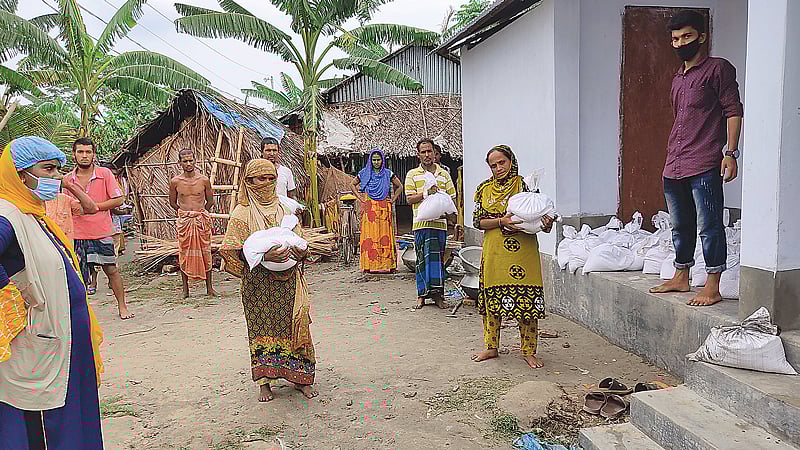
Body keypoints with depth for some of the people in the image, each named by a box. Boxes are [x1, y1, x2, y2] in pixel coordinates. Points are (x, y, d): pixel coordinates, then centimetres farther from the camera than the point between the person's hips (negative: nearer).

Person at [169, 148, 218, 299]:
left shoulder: (204, 180, -1)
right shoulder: (175, 182, 1)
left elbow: (210, 201, 11)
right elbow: (172, 202, 14)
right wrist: (184, 213, 11)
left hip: (202, 220, 0)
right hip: (183, 221, 0)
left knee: (205, 252, 3)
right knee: (184, 253, 3)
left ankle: (209, 286, 10)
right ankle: (185, 287, 12)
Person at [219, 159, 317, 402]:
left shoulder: (283, 209, 12)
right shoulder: (242, 213, -1)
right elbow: (232, 250, -8)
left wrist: (301, 252, -8)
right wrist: (264, 255, -21)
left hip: (287, 280, 3)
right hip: (258, 283, -3)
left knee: (293, 324, 2)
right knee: (261, 326, 0)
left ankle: (300, 377, 13)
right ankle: (264, 381, 12)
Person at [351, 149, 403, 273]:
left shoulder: (388, 174, 8)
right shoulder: (364, 173, 8)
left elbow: (399, 186, 17)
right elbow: (353, 185, 19)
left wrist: (393, 199, 7)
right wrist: (361, 198, 8)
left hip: (384, 208, 0)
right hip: (369, 208, 0)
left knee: (385, 235, -3)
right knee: (370, 235, -4)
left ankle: (386, 265, -1)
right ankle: (370, 265, -2)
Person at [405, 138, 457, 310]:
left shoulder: (444, 174, 13)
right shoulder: (412, 174, 8)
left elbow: (452, 197, 13)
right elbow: (409, 199, 0)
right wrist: (426, 193, -14)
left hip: (439, 223, 1)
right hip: (421, 223, -1)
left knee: (437, 257, 1)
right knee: (421, 259, 3)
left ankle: (437, 292, 7)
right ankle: (422, 294, 10)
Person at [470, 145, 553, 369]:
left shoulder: (525, 185, 3)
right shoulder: (484, 189, 9)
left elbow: (539, 216, 4)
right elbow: (477, 221, 2)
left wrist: (546, 223, -19)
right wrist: (501, 221, -14)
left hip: (523, 252, -2)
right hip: (494, 253, 2)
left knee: (527, 300, -2)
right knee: (492, 298, 8)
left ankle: (528, 351, 13)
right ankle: (491, 347, 24)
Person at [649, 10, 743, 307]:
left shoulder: (718, 68, -1)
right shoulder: (678, 78, 21)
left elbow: (733, 110, -6)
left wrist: (730, 152, -14)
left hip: (704, 166, -8)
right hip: (673, 167, 8)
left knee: (709, 227, -5)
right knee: (680, 226, 16)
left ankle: (712, 288, 1)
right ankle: (681, 278, 27)